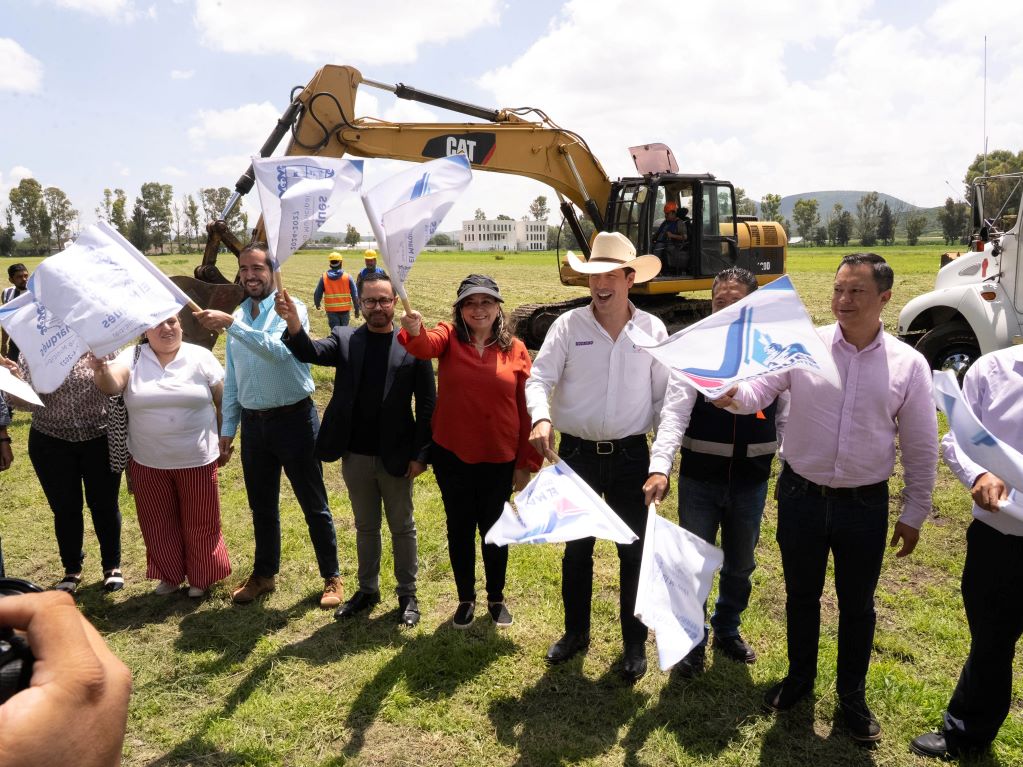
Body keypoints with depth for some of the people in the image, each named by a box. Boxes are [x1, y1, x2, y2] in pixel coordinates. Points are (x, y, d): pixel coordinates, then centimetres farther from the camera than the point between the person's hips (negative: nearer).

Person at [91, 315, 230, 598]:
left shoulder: (201, 357, -3)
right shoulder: (132, 358, -1)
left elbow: (223, 401, 3)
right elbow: (112, 385, -20)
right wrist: (102, 371, -42)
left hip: (197, 460, -1)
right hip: (148, 463, 2)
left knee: (199, 522, 10)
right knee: (159, 524, 15)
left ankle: (201, 578, 29)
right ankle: (170, 576, 34)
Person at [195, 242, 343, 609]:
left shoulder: (291, 310, -10)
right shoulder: (238, 317, 8)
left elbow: (279, 349, -30)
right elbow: (232, 379, 12)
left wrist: (231, 325, -35)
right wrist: (228, 427, 12)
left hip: (293, 418, -5)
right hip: (253, 422, 6)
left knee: (313, 504, 6)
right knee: (261, 506, 18)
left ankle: (331, 577, 21)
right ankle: (263, 574, 36)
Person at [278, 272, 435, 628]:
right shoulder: (344, 339, 1)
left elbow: (427, 405, -7)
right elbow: (311, 352, -18)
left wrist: (420, 454, -10)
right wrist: (293, 324, -38)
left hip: (396, 456, -2)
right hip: (355, 456, 3)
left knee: (402, 527, 12)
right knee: (366, 527, 18)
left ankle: (407, 595, 28)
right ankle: (367, 590, 34)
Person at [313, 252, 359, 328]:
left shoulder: (324, 277, -3)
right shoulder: (347, 277, -5)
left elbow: (317, 293, 4)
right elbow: (355, 294, -6)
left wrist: (317, 304, 24)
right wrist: (357, 309, 3)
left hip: (331, 310, 0)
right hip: (345, 309, 0)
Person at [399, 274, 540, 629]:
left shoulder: (515, 349, -5)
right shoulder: (450, 337, -6)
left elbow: (527, 409, -2)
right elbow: (425, 346, -30)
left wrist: (526, 463, -2)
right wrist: (414, 331, -54)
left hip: (499, 460, 0)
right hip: (452, 456, 0)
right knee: (459, 529, 15)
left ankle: (497, 598, 36)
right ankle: (466, 599, 35)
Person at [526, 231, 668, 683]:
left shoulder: (652, 329, 1)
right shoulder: (569, 325, -2)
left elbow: (665, 396, 4)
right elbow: (540, 378, -7)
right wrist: (541, 418, -28)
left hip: (630, 455, 0)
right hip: (577, 453, 0)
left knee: (634, 550, 8)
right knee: (576, 547, 14)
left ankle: (635, 644, 27)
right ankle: (575, 633, 34)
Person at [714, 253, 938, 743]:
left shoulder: (908, 364, -5)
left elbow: (921, 448, 2)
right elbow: (757, 391, -15)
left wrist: (914, 514, 5)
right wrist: (732, 394, -38)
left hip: (865, 505, 0)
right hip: (801, 496, 0)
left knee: (857, 605, 17)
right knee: (801, 595, 18)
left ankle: (852, 694, 39)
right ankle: (799, 677, 42)